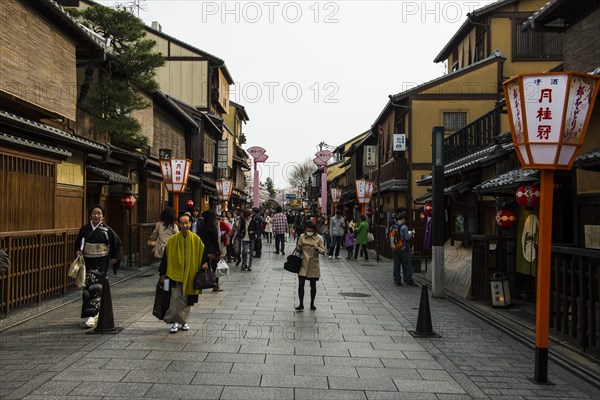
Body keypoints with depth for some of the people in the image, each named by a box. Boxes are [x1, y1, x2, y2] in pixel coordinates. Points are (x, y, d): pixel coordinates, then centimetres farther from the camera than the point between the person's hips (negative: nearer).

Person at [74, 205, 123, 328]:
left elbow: (117, 243, 4)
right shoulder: (85, 229, 5)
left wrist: (115, 258, 0)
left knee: (96, 286, -11)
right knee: (88, 287, 6)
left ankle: (92, 316, -10)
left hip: (101, 262, -4)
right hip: (88, 261, 4)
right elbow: (78, 242, 18)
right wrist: (78, 251, -2)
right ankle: (96, 313, 21)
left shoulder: (107, 230, -3)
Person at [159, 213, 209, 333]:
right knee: (176, 298, -7)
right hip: (175, 274, -1)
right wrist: (163, 273, 2)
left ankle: (184, 320, 26)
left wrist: (205, 263, -12)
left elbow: (203, 253, 7)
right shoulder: (172, 240, -3)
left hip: (190, 275, 2)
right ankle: (175, 322, 5)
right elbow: (165, 257, 2)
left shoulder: (196, 239, -1)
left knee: (187, 300, 11)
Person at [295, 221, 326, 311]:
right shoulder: (302, 236, 1)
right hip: (303, 264, 1)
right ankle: (301, 304, 5)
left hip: (313, 265, -1)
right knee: (301, 284, -5)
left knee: (313, 285, 8)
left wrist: (317, 248, -25)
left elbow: (323, 251, -6)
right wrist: (298, 247, -13)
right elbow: (299, 250, 10)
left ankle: (312, 303, 25)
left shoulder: (319, 238, -5)